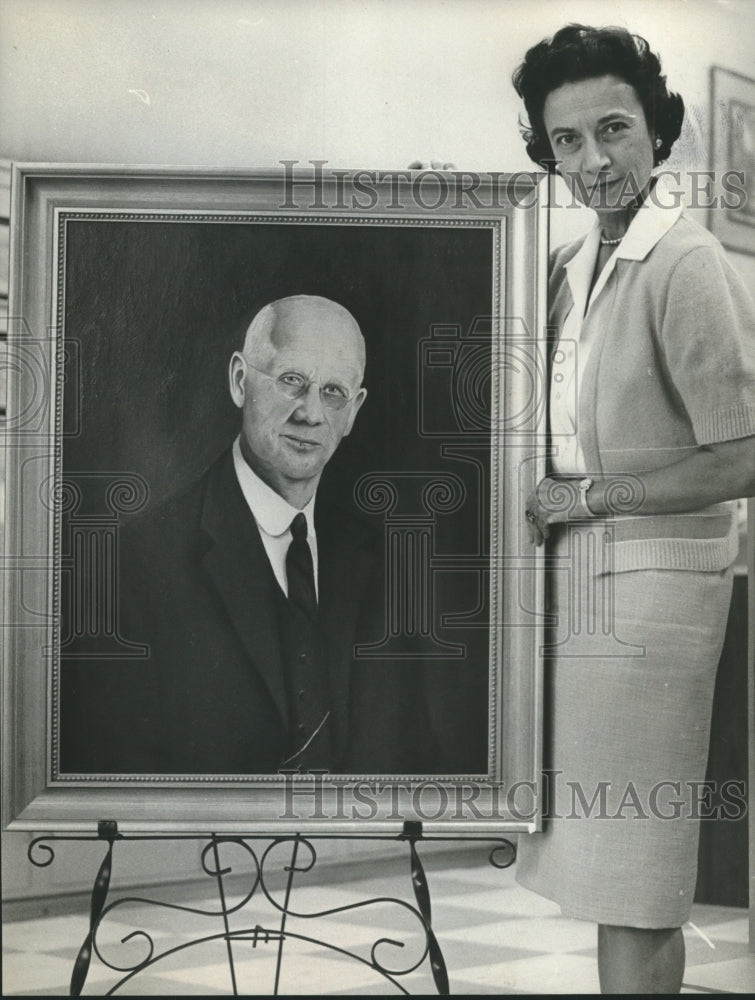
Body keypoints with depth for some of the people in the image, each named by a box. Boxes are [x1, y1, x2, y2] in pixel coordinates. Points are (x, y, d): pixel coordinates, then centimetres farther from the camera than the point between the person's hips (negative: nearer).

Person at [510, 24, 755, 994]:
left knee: (633, 881, 0)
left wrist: (582, 496, -11)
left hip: (647, 586, -8)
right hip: (575, 578, 8)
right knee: (603, 864, 16)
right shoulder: (571, 264, 12)